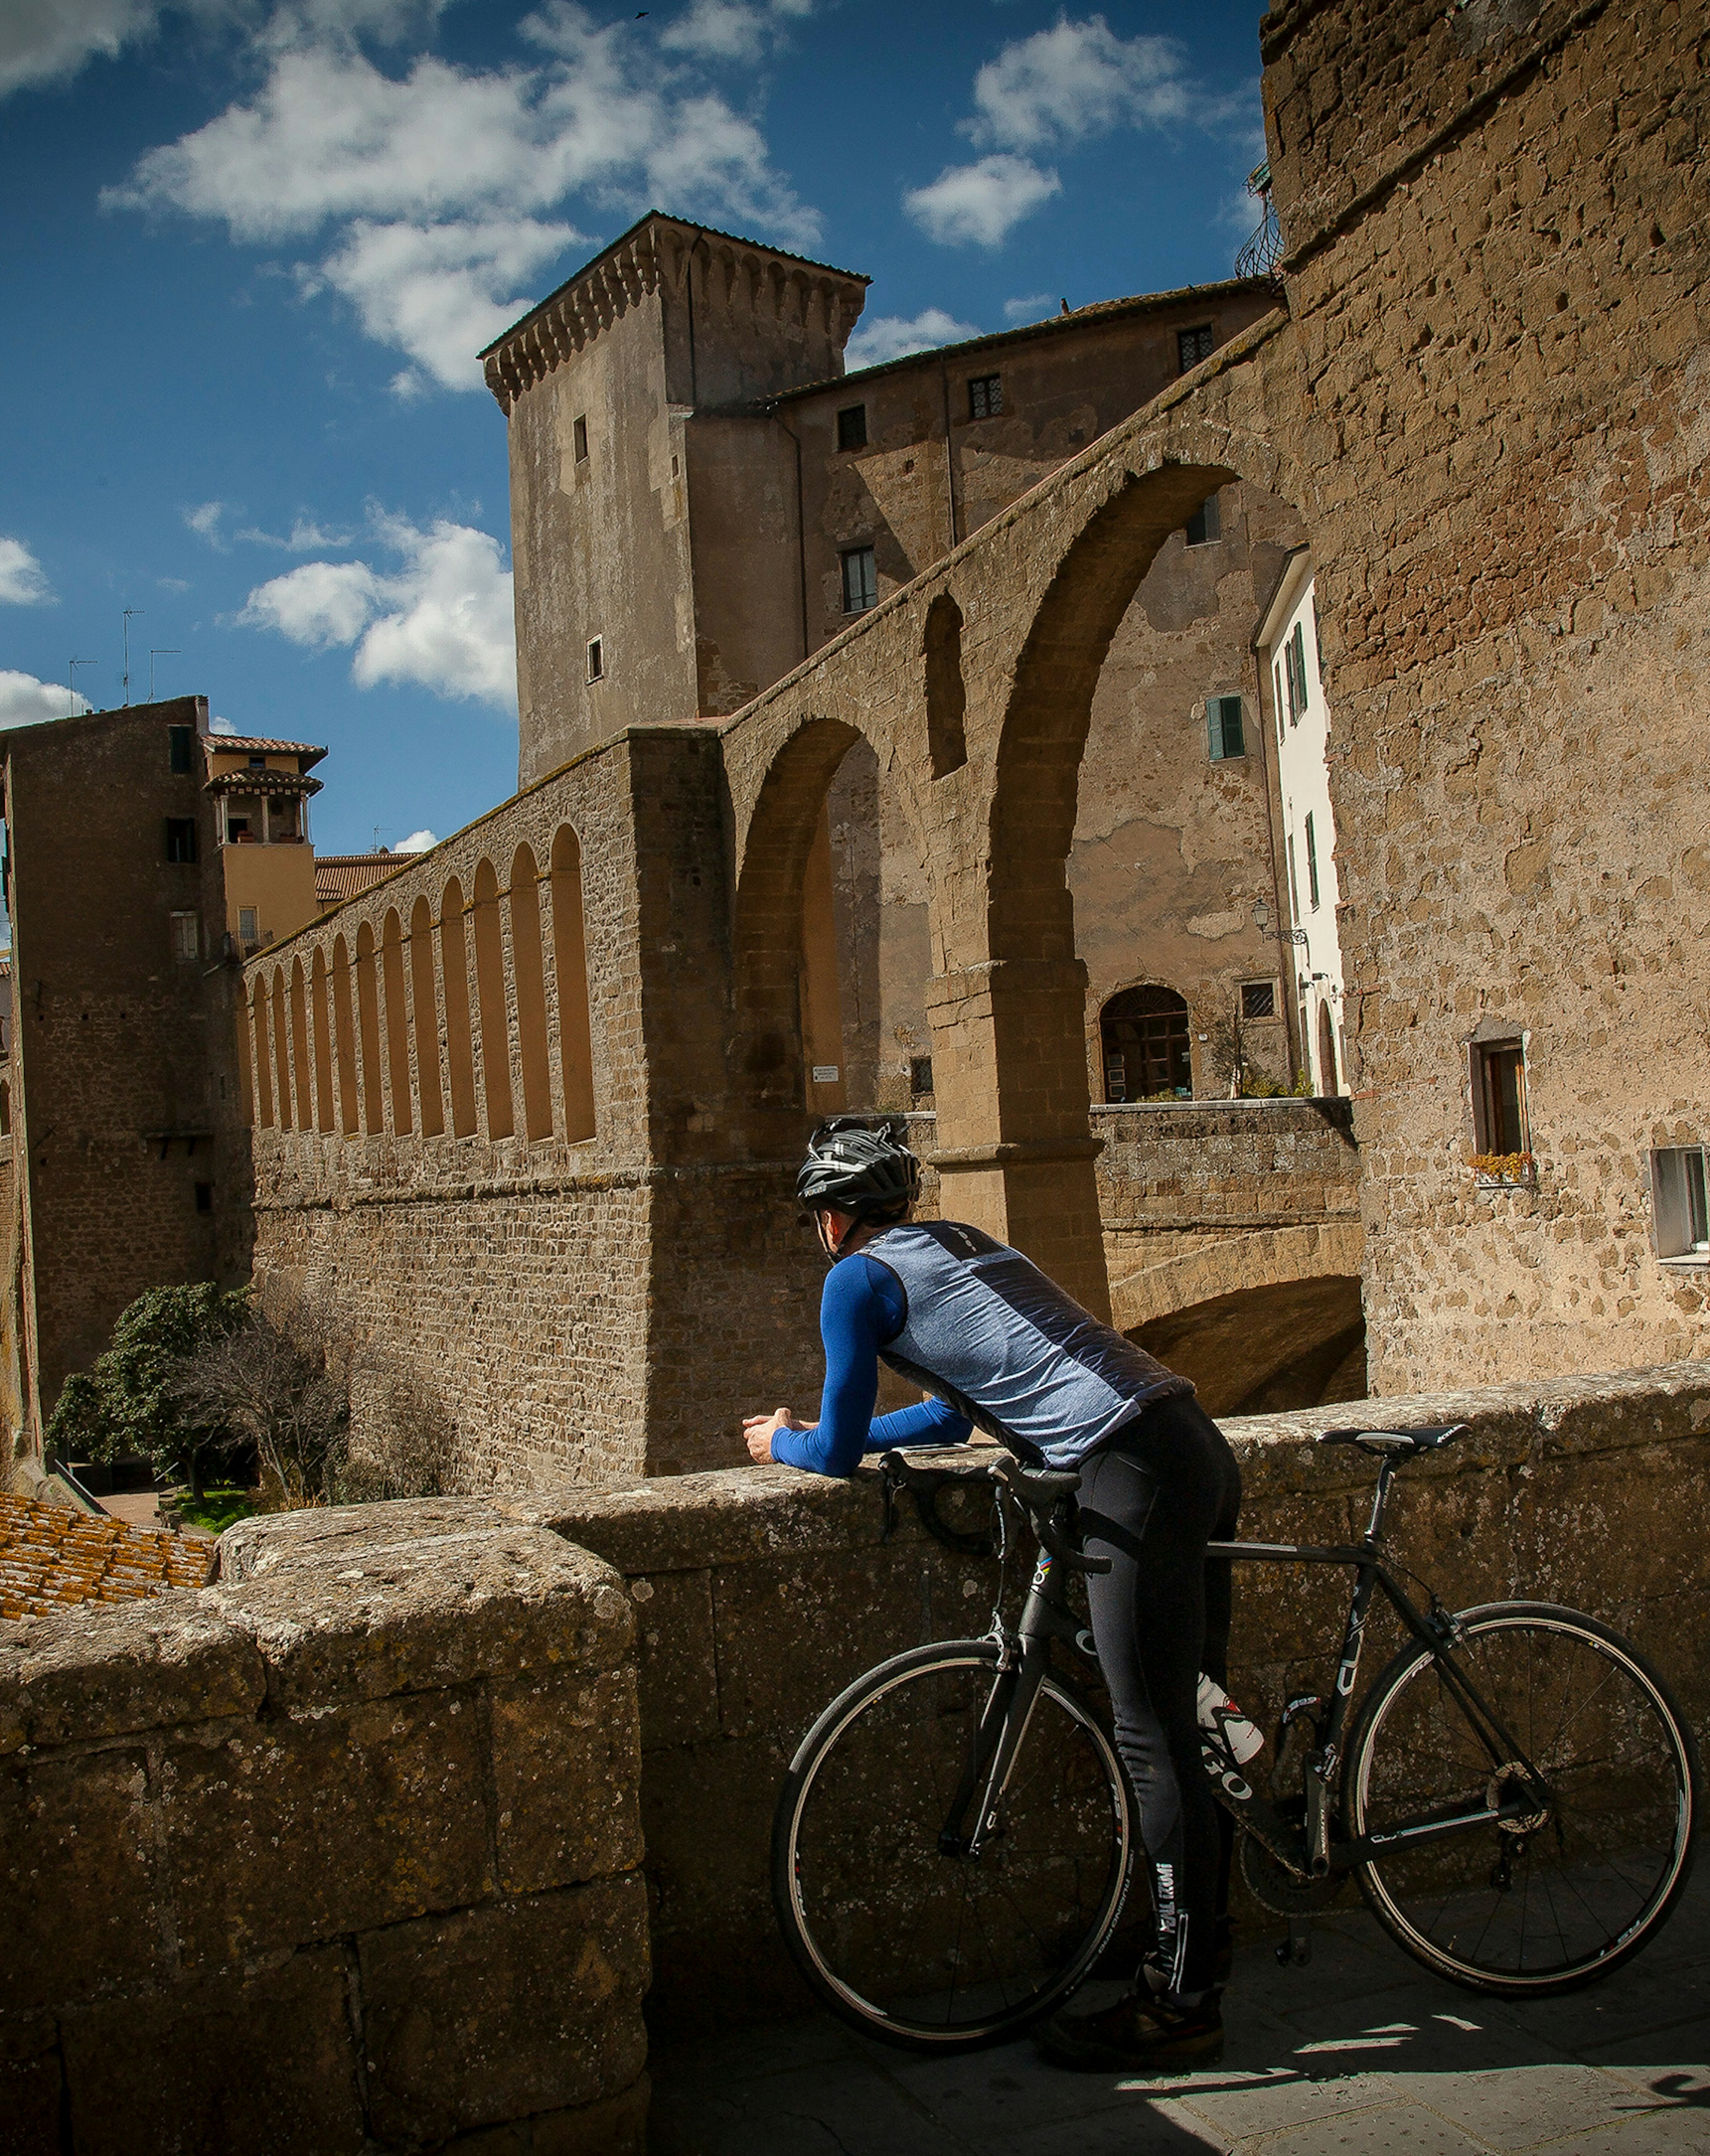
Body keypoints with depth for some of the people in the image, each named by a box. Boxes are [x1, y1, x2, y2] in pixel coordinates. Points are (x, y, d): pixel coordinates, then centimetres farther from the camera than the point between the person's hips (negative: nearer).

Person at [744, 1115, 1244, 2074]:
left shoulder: (859, 1278, 1)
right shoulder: (960, 1240, 26)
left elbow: (839, 1451, 6)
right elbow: (952, 1419, 35)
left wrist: (783, 1442, 28)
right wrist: (817, 1432, 39)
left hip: (1135, 1474, -9)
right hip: (1204, 1449, 9)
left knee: (1157, 1745, -1)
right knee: (1193, 1724, 17)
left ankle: (1181, 2008, 8)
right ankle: (1201, 1948, 30)